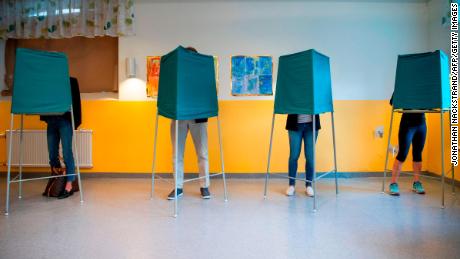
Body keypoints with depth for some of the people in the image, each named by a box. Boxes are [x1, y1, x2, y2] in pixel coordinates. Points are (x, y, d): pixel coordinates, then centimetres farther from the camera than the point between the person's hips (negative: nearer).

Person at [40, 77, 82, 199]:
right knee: (52, 154, 8)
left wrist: (75, 121, -8)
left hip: (65, 121, -5)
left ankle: (69, 186, -1)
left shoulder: (71, 81, 3)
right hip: (51, 121, 5)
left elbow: (76, 101, -2)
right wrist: (44, 118, 2)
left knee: (66, 153, -5)